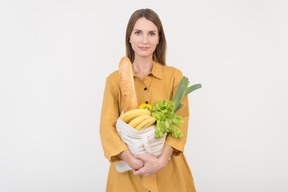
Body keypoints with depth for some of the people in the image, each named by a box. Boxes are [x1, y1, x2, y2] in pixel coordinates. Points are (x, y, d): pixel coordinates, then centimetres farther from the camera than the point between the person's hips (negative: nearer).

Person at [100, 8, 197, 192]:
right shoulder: (115, 80, -1)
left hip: (167, 169, 0)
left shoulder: (174, 76, -2)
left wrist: (162, 160, -22)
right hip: (128, 170, 0)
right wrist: (131, 160, -22)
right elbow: (107, 126, -8)